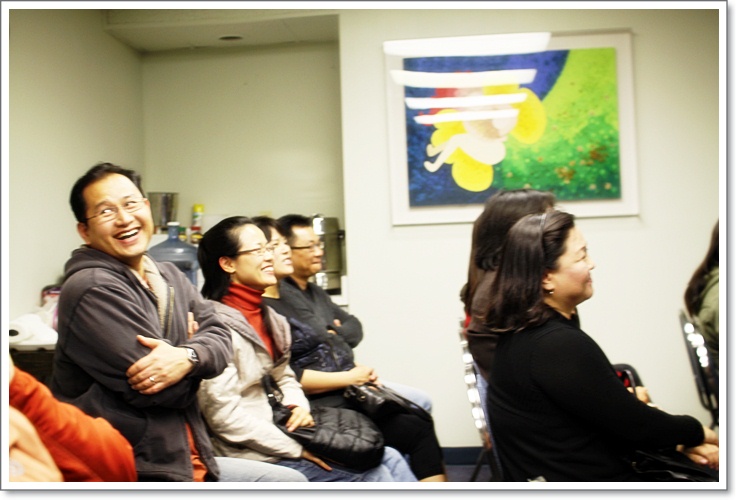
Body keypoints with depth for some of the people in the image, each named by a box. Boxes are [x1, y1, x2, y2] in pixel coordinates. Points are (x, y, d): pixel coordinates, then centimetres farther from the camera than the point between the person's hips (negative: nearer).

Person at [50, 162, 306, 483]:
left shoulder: (170, 276, 11)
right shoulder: (92, 288, -17)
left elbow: (219, 336, 0)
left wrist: (187, 356, -22)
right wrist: (190, 341, -2)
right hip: (132, 470, -8)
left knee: (292, 481, 12)